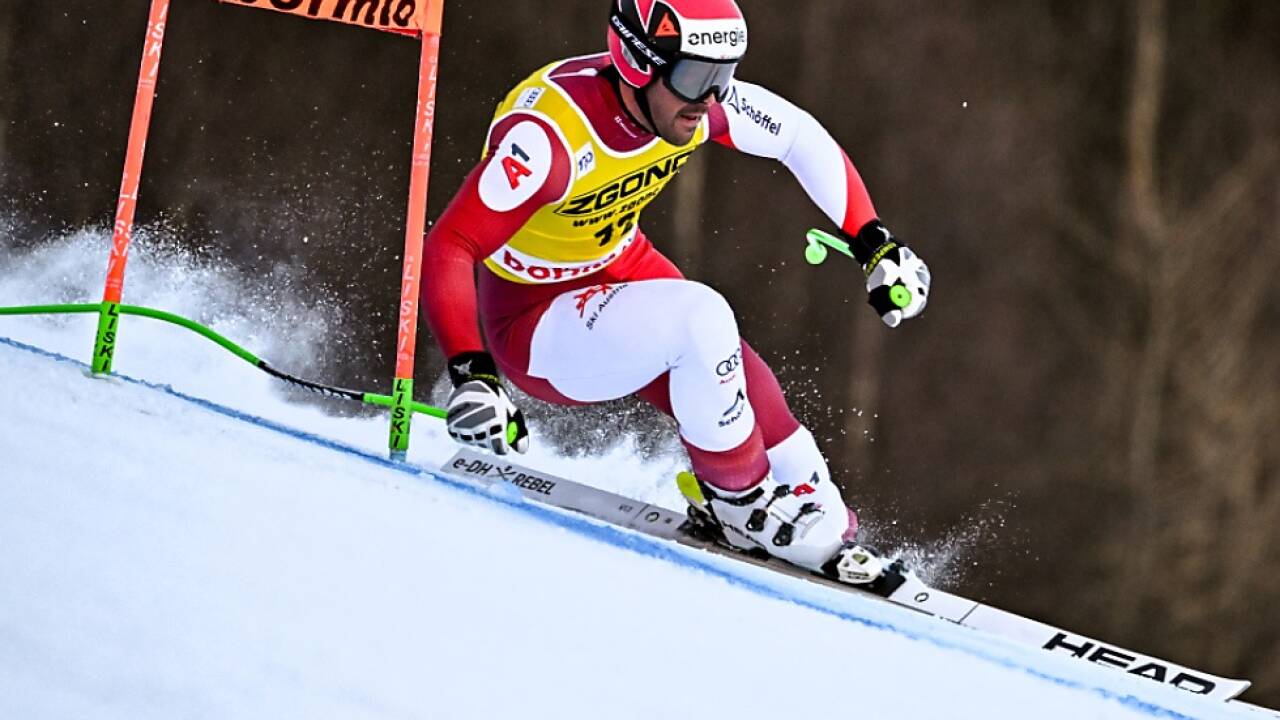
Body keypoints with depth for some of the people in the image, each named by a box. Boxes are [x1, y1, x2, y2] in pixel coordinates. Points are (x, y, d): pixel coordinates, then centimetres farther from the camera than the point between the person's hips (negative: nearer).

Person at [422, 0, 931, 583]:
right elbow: (448, 250, -37)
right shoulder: (550, 130, -34)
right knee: (701, 320, -30)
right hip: (533, 323, -6)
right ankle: (742, 502, -8)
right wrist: (470, 377, -49)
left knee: (759, 417, -9)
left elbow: (800, 136, 3)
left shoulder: (693, 95, -15)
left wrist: (877, 245, 0)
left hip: (626, 271, 7)